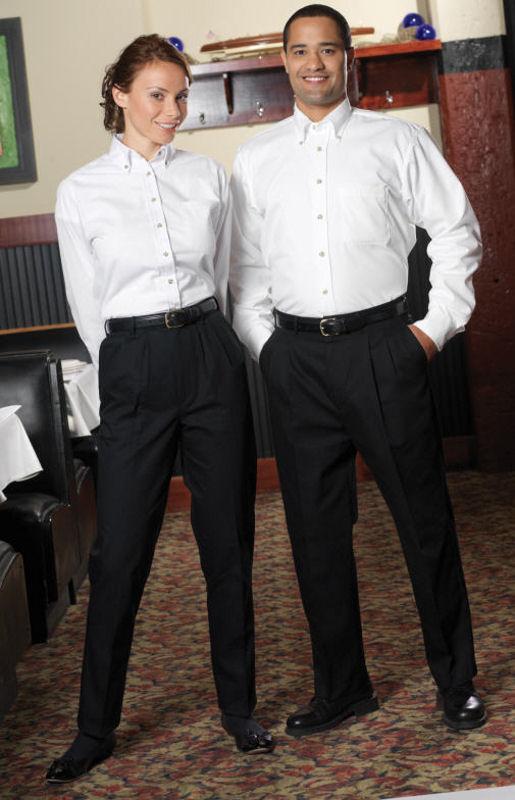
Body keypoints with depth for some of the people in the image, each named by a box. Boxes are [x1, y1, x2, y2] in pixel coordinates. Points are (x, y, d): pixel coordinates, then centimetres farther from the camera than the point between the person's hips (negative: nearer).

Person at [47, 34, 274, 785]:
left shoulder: (210, 176, 7)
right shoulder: (80, 193, 1)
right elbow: (88, 308, 6)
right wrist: (128, 373, 8)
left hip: (212, 357, 2)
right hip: (132, 367, -2)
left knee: (228, 541, 8)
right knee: (120, 553, 1)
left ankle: (239, 706, 22)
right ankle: (95, 728, 16)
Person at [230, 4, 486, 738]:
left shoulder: (397, 140, 5)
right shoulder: (255, 160, 11)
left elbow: (456, 231, 7)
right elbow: (245, 266, 13)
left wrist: (437, 325, 0)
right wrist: (264, 345, 4)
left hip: (381, 345, -2)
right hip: (297, 357, 3)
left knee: (424, 516, 3)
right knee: (315, 527, 7)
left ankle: (457, 681, 18)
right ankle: (341, 689, 21)